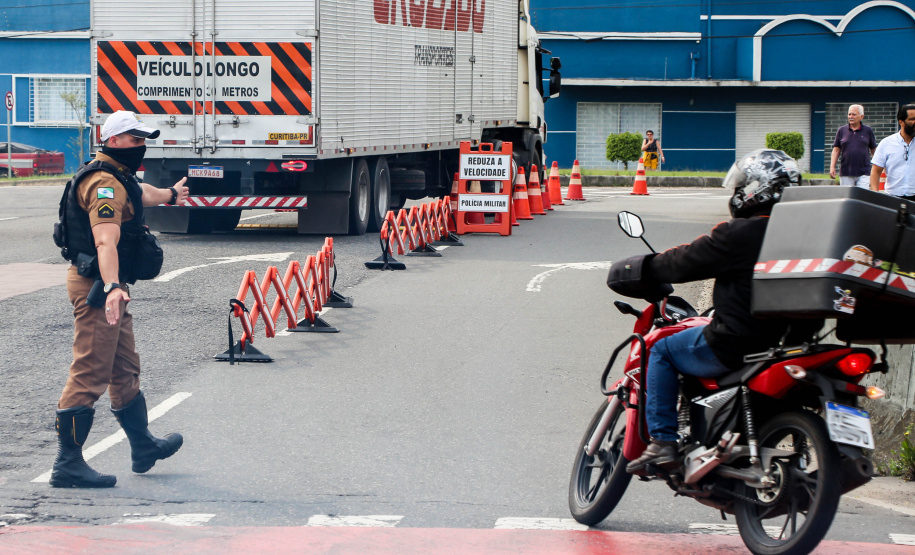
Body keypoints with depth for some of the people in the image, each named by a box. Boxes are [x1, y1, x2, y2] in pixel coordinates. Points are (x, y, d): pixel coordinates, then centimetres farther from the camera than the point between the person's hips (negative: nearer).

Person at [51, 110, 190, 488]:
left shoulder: (119, 178, 16)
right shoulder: (105, 184, -19)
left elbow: (139, 194, 42)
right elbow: (106, 241, -35)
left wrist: (170, 195, 63)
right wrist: (112, 287, -48)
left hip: (108, 287, 11)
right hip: (97, 287, -11)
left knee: (125, 370, 22)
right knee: (90, 374, -10)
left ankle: (144, 447, 36)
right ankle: (67, 464, -9)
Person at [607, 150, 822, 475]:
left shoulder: (737, 235, -14)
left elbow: (680, 263, -4)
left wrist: (637, 270, 14)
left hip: (737, 344, -7)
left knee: (662, 350, 14)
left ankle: (662, 442, 6)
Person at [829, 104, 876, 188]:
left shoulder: (868, 131, 6)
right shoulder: (842, 130, 8)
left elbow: (874, 151, 12)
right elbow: (836, 150, 8)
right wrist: (832, 167, -2)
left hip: (863, 173, -1)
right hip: (845, 174, 1)